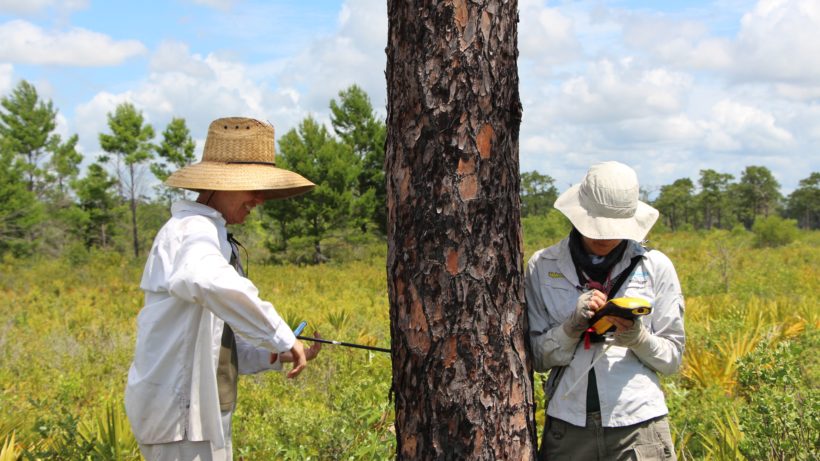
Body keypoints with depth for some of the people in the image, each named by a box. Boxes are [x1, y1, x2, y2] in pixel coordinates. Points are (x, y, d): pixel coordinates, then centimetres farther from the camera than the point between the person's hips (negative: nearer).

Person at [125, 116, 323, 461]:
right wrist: (281, 337, -31)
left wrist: (276, 355, 4)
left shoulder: (216, 237, 17)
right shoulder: (193, 229, -14)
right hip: (182, 419, -10)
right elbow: (210, 282, -39)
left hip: (200, 416, 10)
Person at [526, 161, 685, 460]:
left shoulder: (655, 267, 1)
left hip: (638, 426, 0)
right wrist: (573, 325, -16)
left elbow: (672, 359, 4)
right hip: (567, 427, 1)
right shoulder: (542, 266, 1)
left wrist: (638, 338, -15)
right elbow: (537, 357, 1)